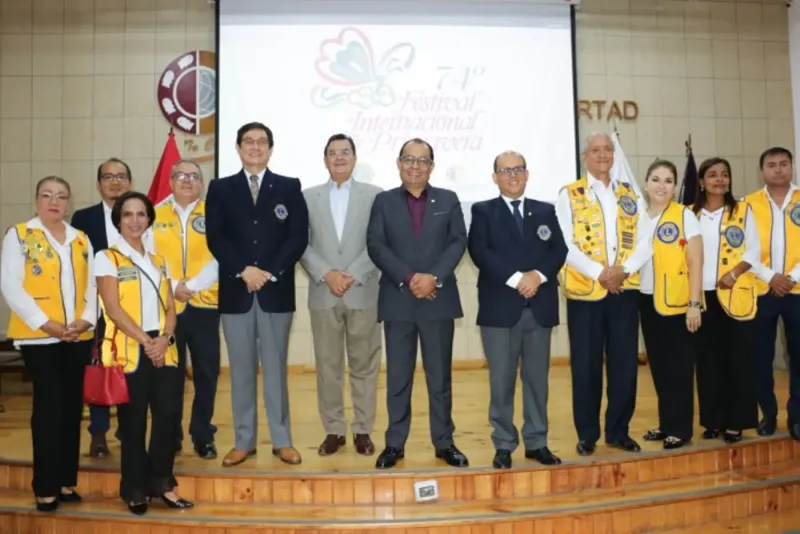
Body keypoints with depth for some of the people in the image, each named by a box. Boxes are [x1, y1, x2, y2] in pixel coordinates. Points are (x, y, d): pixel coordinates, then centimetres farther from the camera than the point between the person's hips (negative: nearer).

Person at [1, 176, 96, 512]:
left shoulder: (81, 240, 14)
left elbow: (91, 284, 10)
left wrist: (87, 319, -7)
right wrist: (45, 323, -15)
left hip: (78, 336, 5)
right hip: (38, 336, -4)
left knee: (72, 407, 8)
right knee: (50, 405, -7)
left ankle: (66, 481, 18)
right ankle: (45, 487, 4)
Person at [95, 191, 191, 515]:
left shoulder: (158, 262, 15)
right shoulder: (107, 258, 0)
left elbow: (169, 307, 9)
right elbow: (113, 309, -10)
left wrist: (165, 339, -9)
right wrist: (145, 341, -16)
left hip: (163, 350, 4)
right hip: (129, 351, -4)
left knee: (168, 415, 0)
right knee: (133, 421, 3)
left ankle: (162, 484, 15)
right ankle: (135, 489, 17)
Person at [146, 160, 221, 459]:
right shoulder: (155, 215, 7)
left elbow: (218, 259, -6)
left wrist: (192, 286, -15)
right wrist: (172, 287, -12)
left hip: (203, 305, -1)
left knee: (206, 372, 3)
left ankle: (203, 436, 16)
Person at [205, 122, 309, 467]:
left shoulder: (289, 187, 7)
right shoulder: (220, 189, 10)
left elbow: (299, 236, -2)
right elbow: (214, 237, 0)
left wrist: (270, 273, -12)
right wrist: (244, 270, -13)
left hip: (277, 290, -1)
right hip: (235, 290, 1)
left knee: (275, 367, 4)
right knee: (241, 369, 6)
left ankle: (282, 441, 13)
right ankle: (244, 441, 16)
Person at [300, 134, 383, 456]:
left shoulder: (374, 195, 6)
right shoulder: (308, 196, 10)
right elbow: (301, 244, 3)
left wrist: (353, 275, -13)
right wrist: (326, 274, -11)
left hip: (363, 293, -1)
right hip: (323, 294, 1)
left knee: (364, 365, 5)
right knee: (327, 366, 6)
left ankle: (363, 430, 16)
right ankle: (333, 430, 17)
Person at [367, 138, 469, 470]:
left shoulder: (448, 200, 9)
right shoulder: (384, 201, 7)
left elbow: (458, 241, -1)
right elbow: (375, 245, -3)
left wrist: (434, 277, -15)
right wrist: (408, 278, -15)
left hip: (438, 299, 0)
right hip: (397, 300, 0)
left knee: (440, 376, 7)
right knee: (398, 377, 6)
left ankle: (444, 442, 17)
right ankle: (395, 443, 16)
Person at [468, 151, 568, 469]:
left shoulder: (545, 211, 15)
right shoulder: (482, 211, 5)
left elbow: (559, 250, 4)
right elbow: (479, 252, -9)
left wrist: (539, 275, -14)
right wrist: (515, 278, -18)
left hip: (540, 307, 3)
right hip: (500, 307, -3)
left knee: (537, 378, 9)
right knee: (501, 380, 2)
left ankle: (537, 443, 20)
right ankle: (504, 445, 13)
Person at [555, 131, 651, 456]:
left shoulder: (630, 195, 12)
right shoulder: (569, 195, 2)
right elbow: (565, 244, -8)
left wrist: (624, 270, -13)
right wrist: (598, 272, -17)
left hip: (625, 290, 3)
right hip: (584, 291, -3)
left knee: (625, 363, 7)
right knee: (586, 365, 3)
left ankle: (618, 431, 21)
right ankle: (587, 434, 16)